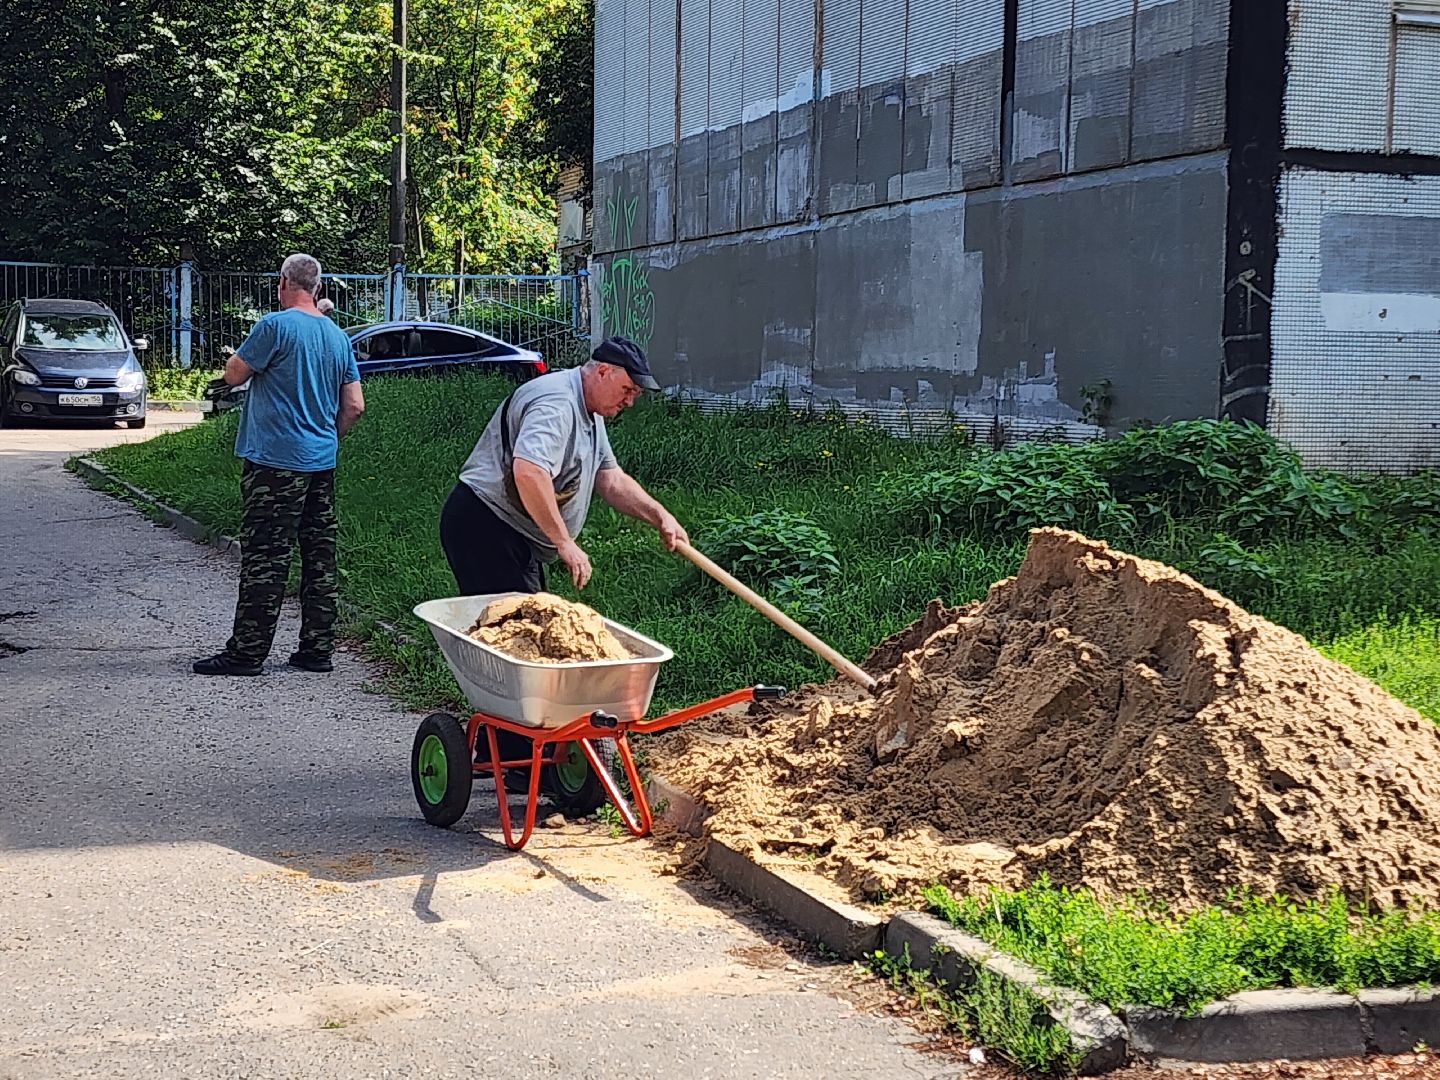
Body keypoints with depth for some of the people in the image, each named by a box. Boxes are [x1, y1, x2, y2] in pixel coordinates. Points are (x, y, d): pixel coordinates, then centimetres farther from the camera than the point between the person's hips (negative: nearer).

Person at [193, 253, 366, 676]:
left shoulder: (276, 325, -12)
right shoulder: (338, 336, 10)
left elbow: (233, 374, -4)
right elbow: (354, 405, 10)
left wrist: (238, 355, 16)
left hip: (276, 462, -7)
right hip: (322, 465, 7)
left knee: (264, 558, -4)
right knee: (320, 557, 9)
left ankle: (246, 652, -1)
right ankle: (318, 650, 14)